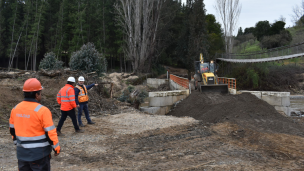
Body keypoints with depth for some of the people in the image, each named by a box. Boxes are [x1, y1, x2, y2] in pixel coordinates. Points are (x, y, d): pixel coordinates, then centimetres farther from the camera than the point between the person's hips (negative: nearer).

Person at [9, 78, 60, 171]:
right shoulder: (42, 110, -19)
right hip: (39, 152, -6)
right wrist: (56, 147, -4)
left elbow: (12, 129, 12)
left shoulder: (15, 109, 1)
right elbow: (50, 132, -16)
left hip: (22, 152, 6)